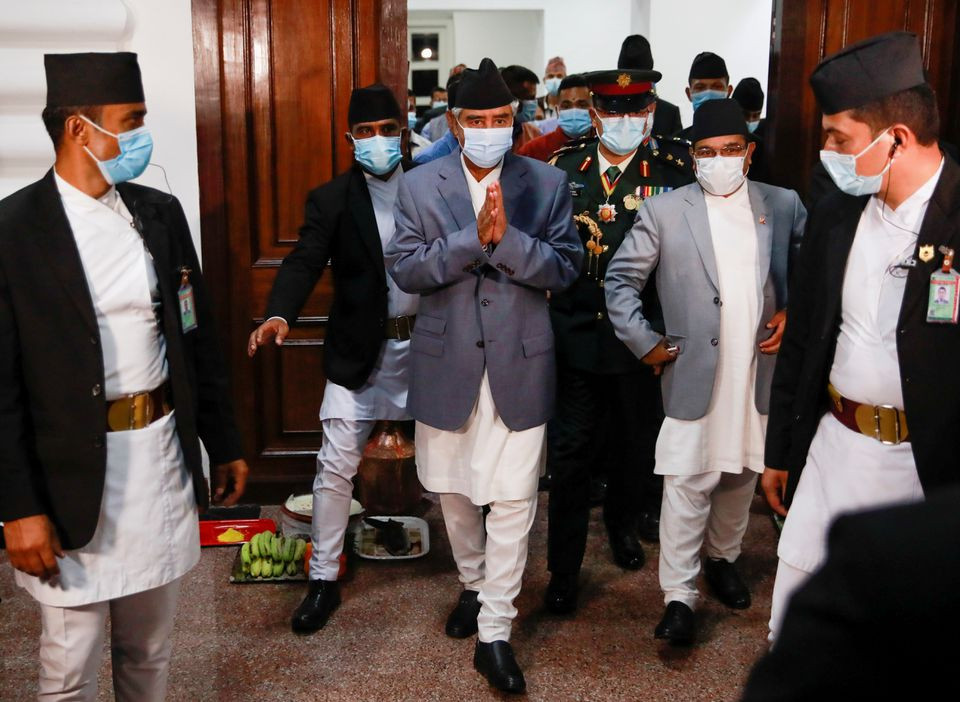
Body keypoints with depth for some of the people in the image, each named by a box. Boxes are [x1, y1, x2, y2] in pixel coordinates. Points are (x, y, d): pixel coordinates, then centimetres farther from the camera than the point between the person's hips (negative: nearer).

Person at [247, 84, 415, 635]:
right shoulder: (332, 200, -3)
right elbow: (304, 263, -14)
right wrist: (279, 315, -32)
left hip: (427, 344, 2)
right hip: (360, 351, -1)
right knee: (336, 467, -1)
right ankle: (324, 579, 14)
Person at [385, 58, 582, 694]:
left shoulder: (548, 183, -1)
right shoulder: (420, 186, 0)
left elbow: (565, 268, -7)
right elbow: (404, 269, -8)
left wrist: (507, 237, -22)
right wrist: (472, 238, -20)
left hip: (519, 364, -1)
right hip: (446, 363, 2)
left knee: (513, 500, -2)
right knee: (454, 491, 17)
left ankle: (494, 631, 9)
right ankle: (474, 586, 41)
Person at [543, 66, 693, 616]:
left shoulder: (673, 171, -3)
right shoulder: (564, 168, 1)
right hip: (576, 333, 0)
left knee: (635, 442, 18)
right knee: (571, 452, 3)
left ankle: (624, 521, 46)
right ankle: (564, 569, 14)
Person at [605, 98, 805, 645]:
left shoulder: (784, 206, 5)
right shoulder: (664, 211, -2)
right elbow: (621, 279, 3)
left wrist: (792, 314, -2)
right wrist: (645, 342, -2)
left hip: (760, 370, 3)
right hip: (693, 370, -3)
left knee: (741, 474, 15)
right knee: (687, 483, -2)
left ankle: (724, 558, 38)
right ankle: (679, 596, 7)